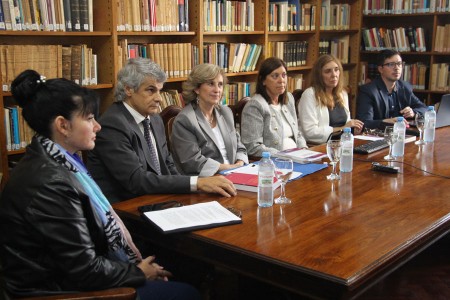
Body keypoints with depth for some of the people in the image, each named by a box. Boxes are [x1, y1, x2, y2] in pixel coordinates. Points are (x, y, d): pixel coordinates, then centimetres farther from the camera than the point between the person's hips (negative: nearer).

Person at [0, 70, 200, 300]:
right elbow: (85, 270, -23)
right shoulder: (49, 183, -27)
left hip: (72, 275, 9)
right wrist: (138, 272, -8)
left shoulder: (55, 161, 1)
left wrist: (136, 263, 1)